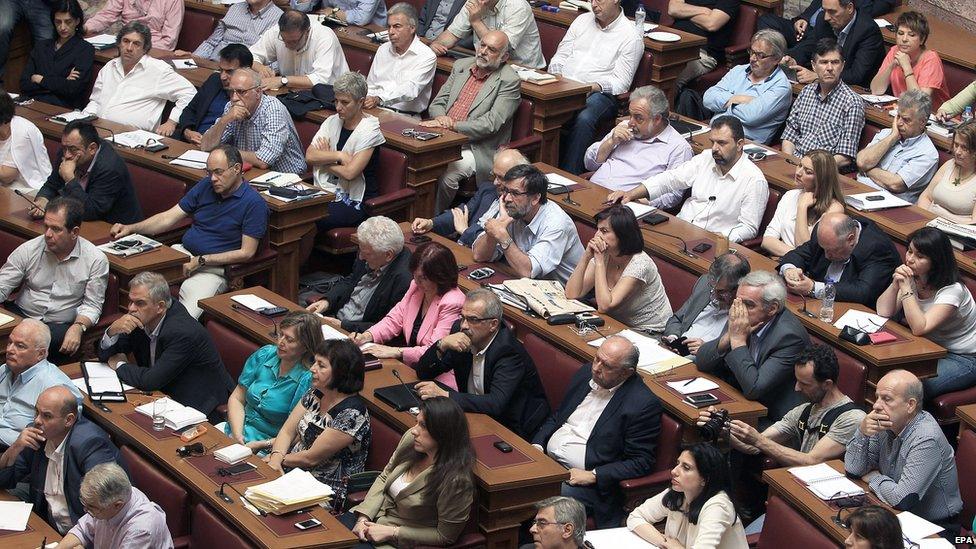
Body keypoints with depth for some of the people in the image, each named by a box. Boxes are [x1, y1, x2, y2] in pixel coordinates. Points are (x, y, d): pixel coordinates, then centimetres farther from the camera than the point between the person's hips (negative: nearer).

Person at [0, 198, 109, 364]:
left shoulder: (96, 260, -5)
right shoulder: (28, 250, 1)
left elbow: (92, 305, -1)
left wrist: (78, 327, -20)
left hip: (61, 325, -1)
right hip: (21, 315, 2)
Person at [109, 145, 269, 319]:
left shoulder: (254, 203, -9)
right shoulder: (205, 186, 10)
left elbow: (246, 252, -11)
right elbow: (169, 218, 11)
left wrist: (200, 261, -13)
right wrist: (131, 228, -4)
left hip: (215, 268, -6)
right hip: (182, 252, 6)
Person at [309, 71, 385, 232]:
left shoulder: (369, 130, -8)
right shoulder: (332, 121, 11)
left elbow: (349, 172, -17)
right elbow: (309, 156, 0)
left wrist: (324, 160, -1)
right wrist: (338, 155, -13)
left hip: (354, 202, -6)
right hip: (325, 193, 6)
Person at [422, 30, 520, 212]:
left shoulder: (509, 81, -5)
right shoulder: (461, 66, 15)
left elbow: (491, 124, -14)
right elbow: (437, 103, 16)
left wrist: (452, 125, -20)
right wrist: (441, 119, -8)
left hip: (475, 148, -5)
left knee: (446, 175, -31)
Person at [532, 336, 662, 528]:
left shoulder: (644, 404, -12)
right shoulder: (585, 374, 9)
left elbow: (641, 462, -12)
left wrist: (593, 476, -17)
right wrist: (537, 445, 2)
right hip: (546, 460, 7)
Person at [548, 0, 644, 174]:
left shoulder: (631, 37, 2)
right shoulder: (583, 20, 20)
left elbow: (621, 82, -4)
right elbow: (560, 56, 20)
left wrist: (595, 86, -21)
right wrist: (555, 76, -1)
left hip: (599, 93, -4)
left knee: (584, 118, -38)